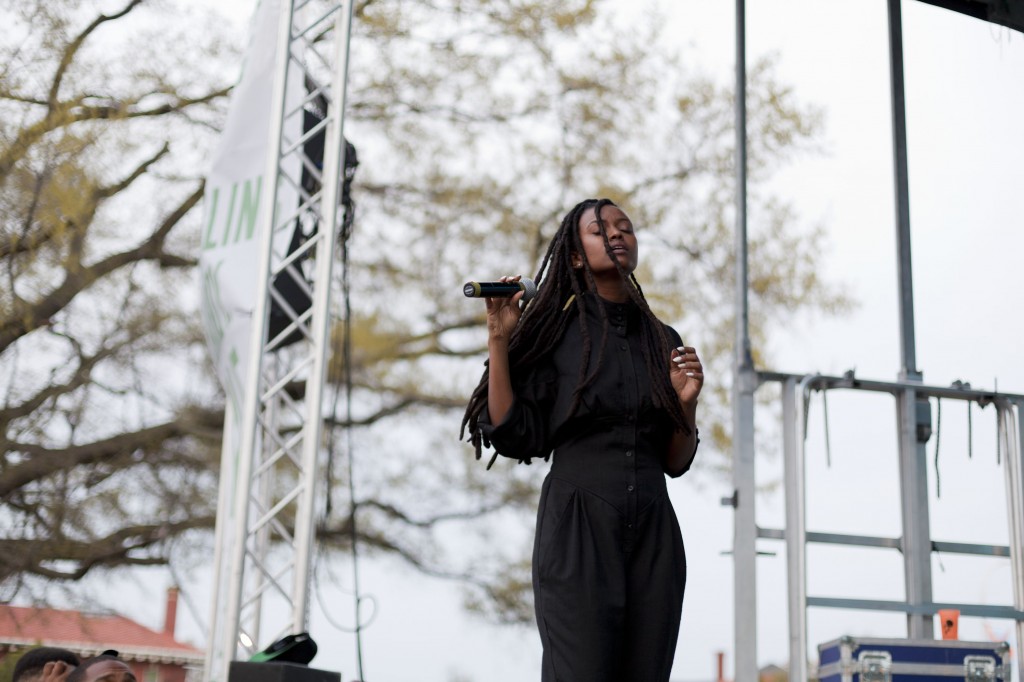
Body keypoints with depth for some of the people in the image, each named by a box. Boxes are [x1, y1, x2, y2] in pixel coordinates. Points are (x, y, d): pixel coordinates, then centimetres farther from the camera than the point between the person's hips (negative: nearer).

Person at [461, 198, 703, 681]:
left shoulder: (663, 341, 15)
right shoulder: (553, 329, 4)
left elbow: (676, 462, 16)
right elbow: (512, 436, -5)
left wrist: (686, 402, -2)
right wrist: (499, 339, -8)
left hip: (653, 532, 4)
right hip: (578, 526, -4)